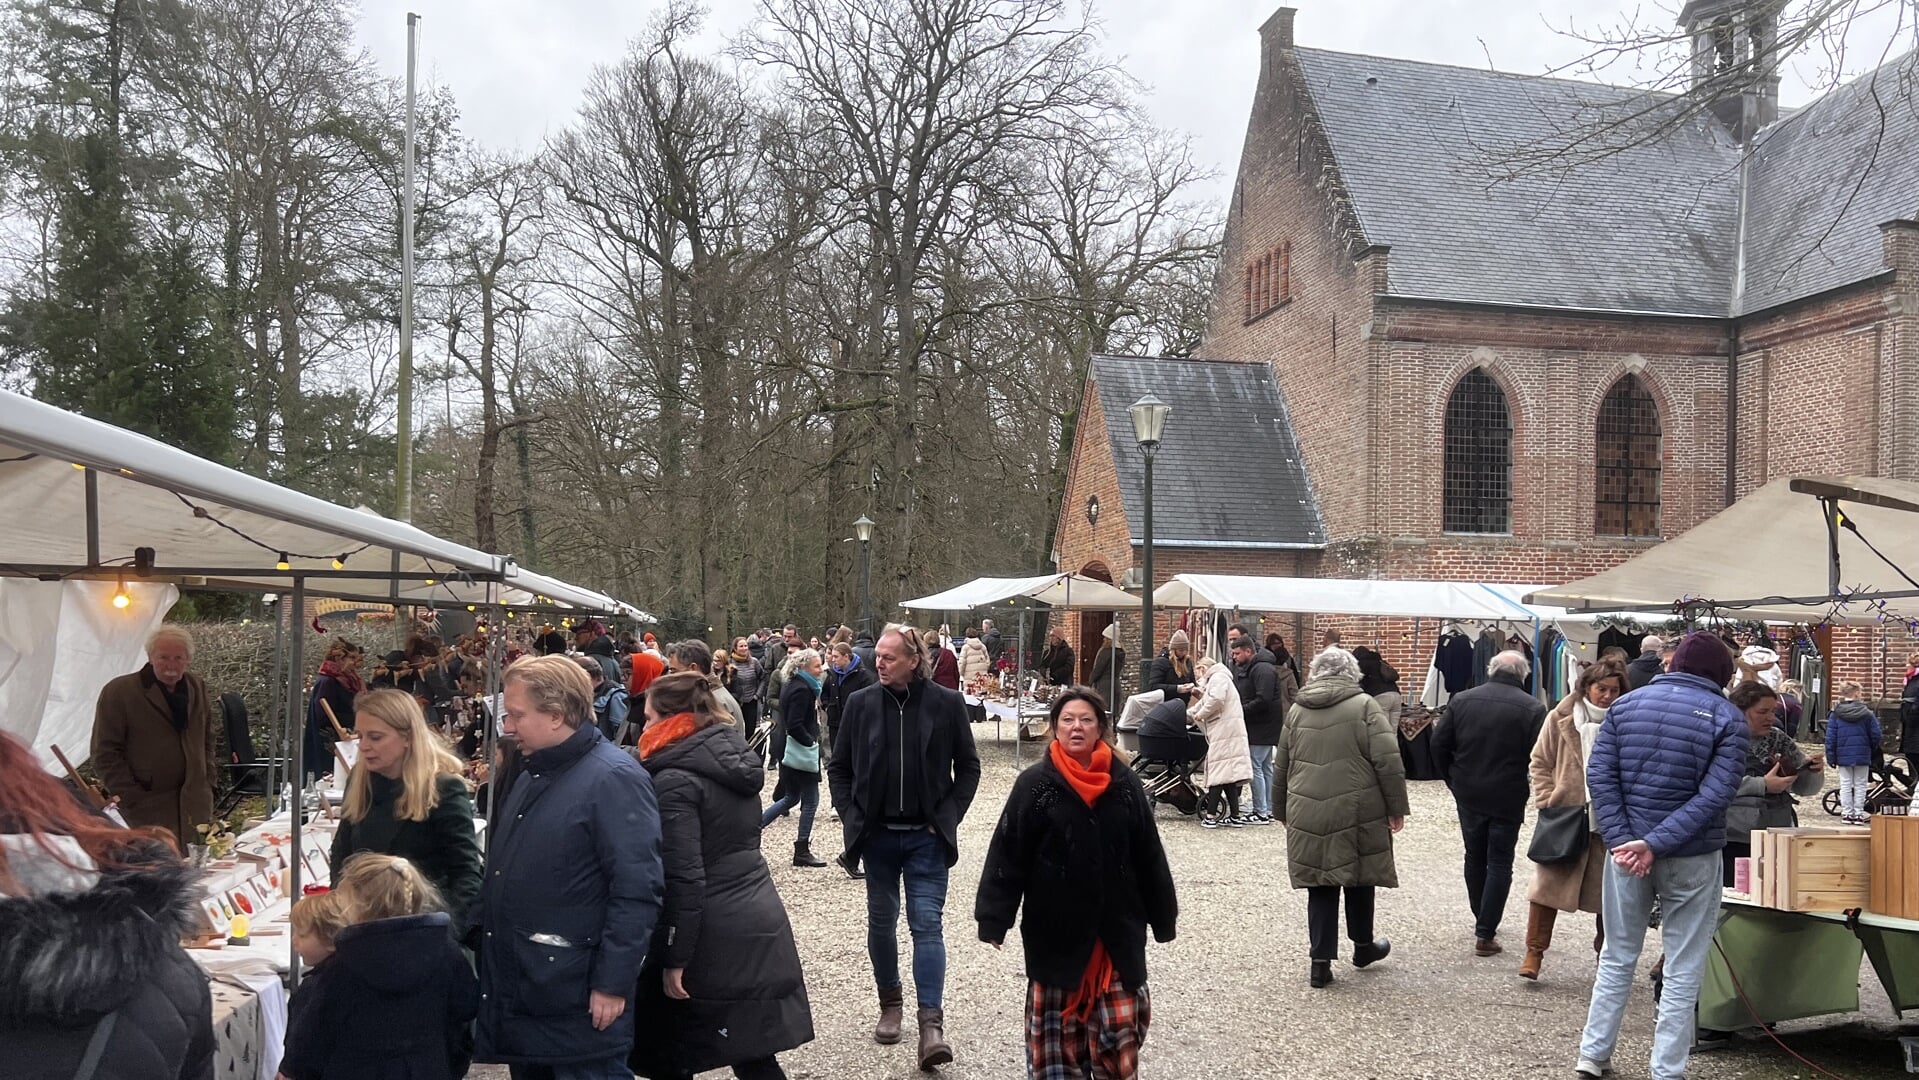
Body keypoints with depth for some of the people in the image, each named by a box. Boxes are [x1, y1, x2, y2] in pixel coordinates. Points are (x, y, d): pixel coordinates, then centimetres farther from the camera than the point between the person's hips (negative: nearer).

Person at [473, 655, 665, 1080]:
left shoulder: (613, 778, -17)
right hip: (515, 988, 9)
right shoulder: (533, 774, 13)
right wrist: (479, 934, 15)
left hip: (577, 1002, -9)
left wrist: (613, 984, -21)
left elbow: (636, 893, -21)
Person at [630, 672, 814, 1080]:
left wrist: (674, 959, -16)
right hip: (761, 923, 8)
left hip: (715, 939, -8)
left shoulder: (675, 781, -15)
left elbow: (683, 879, -19)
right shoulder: (736, 757, 11)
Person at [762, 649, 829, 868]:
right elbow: (795, 726, -25)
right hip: (803, 753, -10)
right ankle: (802, 851, 9)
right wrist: (812, 743, -16)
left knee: (791, 798, 21)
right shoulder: (801, 690, -19)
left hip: (790, 753, 10)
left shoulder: (793, 686, 11)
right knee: (810, 801, 1)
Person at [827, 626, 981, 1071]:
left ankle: (931, 1022, -6)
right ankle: (890, 1004, 30)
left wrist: (948, 815, -4)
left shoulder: (946, 703, -6)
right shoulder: (861, 703, -2)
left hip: (926, 837, -2)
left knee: (926, 923, -6)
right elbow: (839, 767, 8)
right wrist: (850, 814, -2)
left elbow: (968, 766, 3)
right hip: (877, 834, 2)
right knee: (881, 921, 12)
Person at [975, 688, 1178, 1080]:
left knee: (1119, 1025, 4)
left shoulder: (1126, 784, 1)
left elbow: (1148, 856, 7)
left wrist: (1163, 916, 11)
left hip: (1116, 929, 2)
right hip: (1056, 931, -2)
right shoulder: (1035, 785, -6)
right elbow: (1006, 855, -6)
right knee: (1059, 1023, 8)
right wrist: (993, 919, -9)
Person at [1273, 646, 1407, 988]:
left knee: (1321, 888, 8)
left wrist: (1283, 812, 26)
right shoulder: (1364, 706, -3)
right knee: (1359, 877, 16)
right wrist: (1396, 807, -2)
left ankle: (1321, 962, 6)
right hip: (1356, 813, -3)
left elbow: (1281, 768, 17)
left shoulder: (1297, 711, 10)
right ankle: (1363, 946, 32)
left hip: (1307, 815, 3)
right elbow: (1388, 762, -9)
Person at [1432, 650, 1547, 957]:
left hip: (1468, 796, 3)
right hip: (1507, 799, -3)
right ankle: (1485, 934, 2)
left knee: (1474, 856, 19)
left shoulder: (1462, 700, -2)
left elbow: (1439, 744, -1)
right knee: (1499, 863, 5)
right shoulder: (1532, 708, -11)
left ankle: (1481, 918, 32)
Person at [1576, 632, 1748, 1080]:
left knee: (1617, 957, 16)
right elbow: (1715, 794, -16)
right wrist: (1656, 844, -19)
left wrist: (1621, 839, -10)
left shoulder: (1625, 704, 3)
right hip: (1692, 858, -3)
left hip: (1627, 848, 3)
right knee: (1683, 971, 7)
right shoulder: (1727, 718, -6)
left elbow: (1599, 775, -5)